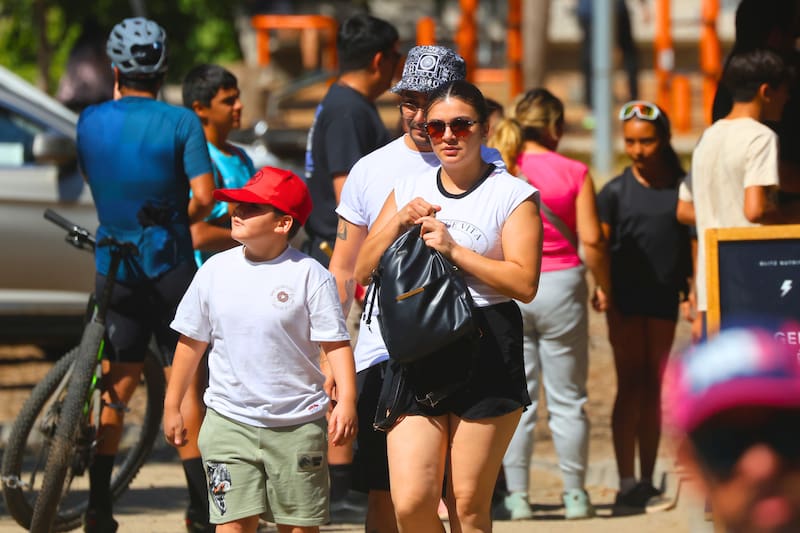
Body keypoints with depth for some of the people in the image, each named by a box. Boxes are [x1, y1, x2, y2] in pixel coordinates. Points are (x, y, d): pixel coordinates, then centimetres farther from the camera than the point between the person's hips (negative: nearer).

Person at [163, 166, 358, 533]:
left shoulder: (309, 275, -6)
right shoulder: (215, 270, 4)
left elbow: (335, 342, -8)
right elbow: (192, 341, 11)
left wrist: (347, 400, -19)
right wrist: (172, 405, 14)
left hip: (297, 424, -2)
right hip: (229, 421, 2)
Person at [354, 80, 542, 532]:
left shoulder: (513, 196, 1)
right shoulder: (410, 192, 15)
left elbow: (524, 283, -10)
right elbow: (363, 271, 13)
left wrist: (453, 249, -13)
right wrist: (398, 222, -2)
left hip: (486, 355, -3)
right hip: (417, 351, 3)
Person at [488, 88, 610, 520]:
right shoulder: (574, 173, -6)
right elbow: (591, 241, -7)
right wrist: (602, 287, 7)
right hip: (560, 286, -1)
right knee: (568, 399, 7)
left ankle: (517, 496, 5)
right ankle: (575, 495, 10)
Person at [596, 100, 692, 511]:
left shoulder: (682, 187, 3)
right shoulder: (615, 192, -1)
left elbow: (693, 243, 8)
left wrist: (693, 290, 2)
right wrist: (604, 295, -11)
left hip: (664, 297, 2)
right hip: (626, 300, -2)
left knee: (652, 389, 9)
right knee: (630, 386, -5)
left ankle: (646, 484, 15)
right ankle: (627, 484, -5)